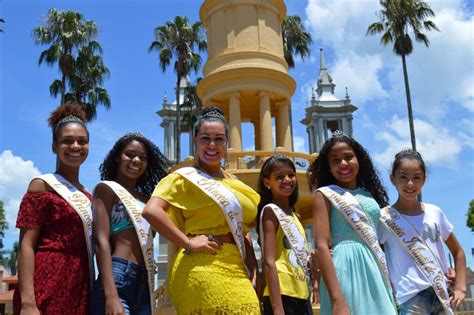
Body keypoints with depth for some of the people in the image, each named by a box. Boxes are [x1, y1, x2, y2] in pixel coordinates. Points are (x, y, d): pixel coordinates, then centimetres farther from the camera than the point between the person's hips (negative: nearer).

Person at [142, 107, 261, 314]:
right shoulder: (185, 177, -1)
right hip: (205, 270, -7)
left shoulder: (233, 182, 19)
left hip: (237, 271, 7)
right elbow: (151, 211, -15)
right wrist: (188, 243, -16)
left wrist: (253, 270, 10)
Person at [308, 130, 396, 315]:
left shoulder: (368, 194, 16)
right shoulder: (325, 194, -1)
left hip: (376, 271, 6)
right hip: (347, 268, -5)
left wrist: (390, 284, 11)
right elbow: (321, 245, -11)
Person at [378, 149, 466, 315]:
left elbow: (457, 251, 20)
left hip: (442, 295, 4)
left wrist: (460, 287, 10)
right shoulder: (384, 218, -2)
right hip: (410, 297, -4)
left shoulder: (435, 212, 9)